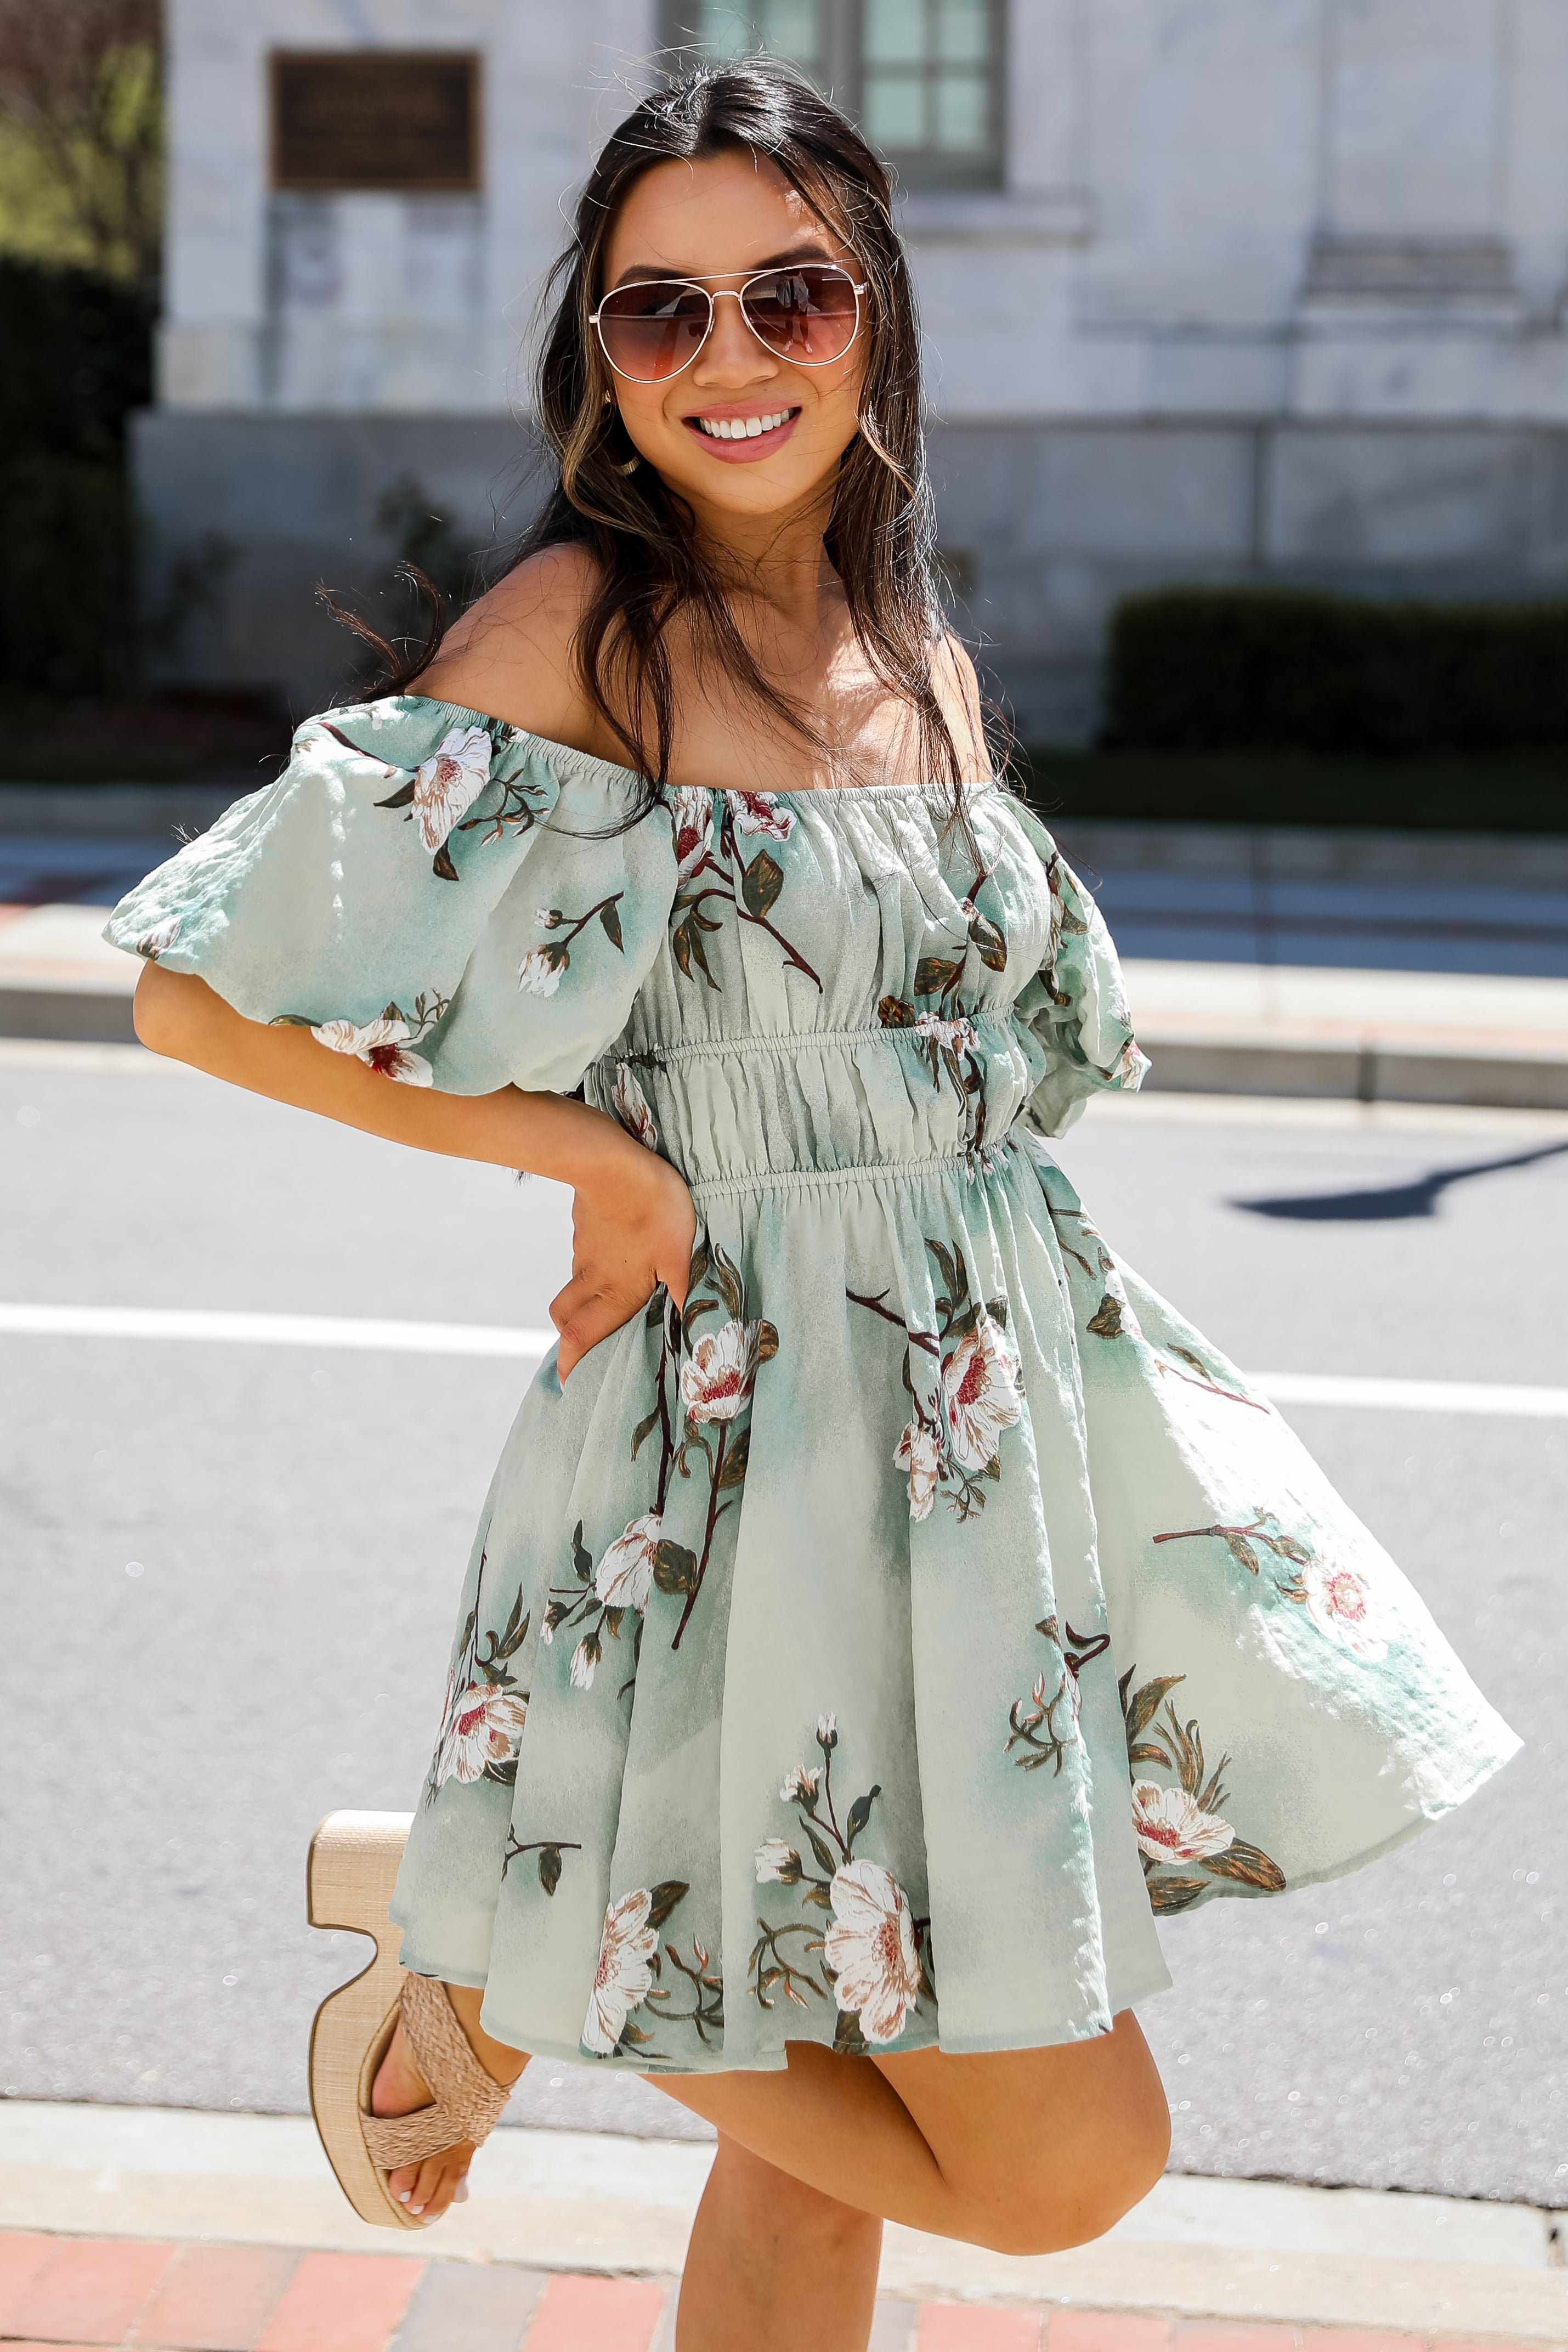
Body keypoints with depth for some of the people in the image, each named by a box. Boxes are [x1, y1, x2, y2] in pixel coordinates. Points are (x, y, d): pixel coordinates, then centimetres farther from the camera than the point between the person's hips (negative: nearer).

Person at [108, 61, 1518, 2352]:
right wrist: (587, 1155, -11)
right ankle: (494, 1965, 11)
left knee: (832, 2136, 14)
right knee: (1064, 2158, -2)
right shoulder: (581, 631, -11)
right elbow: (207, 990, -13)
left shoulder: (918, 654, 10)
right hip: (770, 1442, -7)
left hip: (1012, 1400, 7)